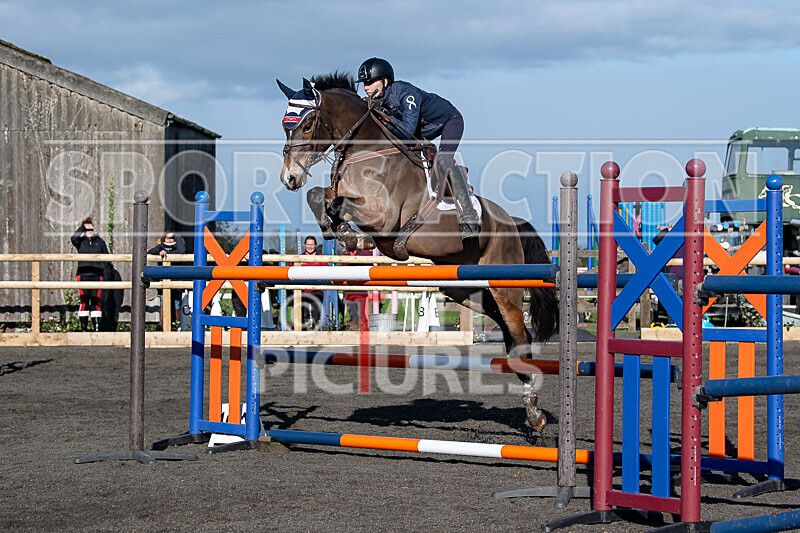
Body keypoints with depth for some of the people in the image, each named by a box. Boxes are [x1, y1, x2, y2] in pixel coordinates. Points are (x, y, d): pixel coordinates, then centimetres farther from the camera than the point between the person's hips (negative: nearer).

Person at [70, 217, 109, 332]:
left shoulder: (99, 242, 12)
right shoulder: (80, 242, 7)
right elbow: (73, 238, -16)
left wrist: (102, 268, 0)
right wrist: (83, 227, -8)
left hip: (97, 275, 1)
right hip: (83, 275, -1)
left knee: (95, 301, 1)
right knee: (84, 301, -2)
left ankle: (96, 327, 4)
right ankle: (83, 327, 2)